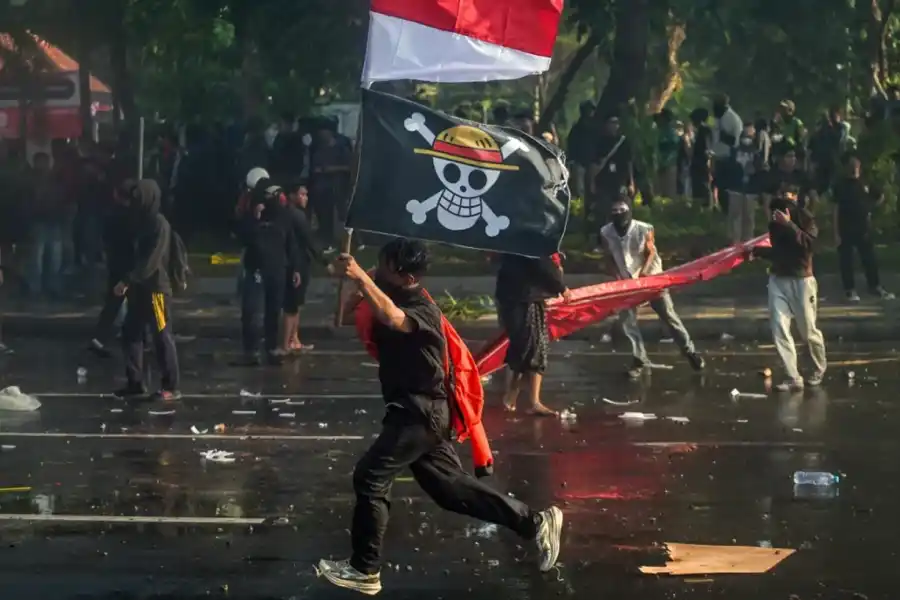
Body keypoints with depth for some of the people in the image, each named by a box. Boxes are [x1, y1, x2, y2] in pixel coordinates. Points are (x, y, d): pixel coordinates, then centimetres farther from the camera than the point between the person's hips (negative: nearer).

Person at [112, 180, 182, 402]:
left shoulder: (159, 224, -14)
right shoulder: (140, 222, 12)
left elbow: (151, 261, -21)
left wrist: (127, 281, -22)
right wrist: (128, 282, 8)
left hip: (156, 288, -9)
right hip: (139, 288, 9)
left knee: (162, 337, -4)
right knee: (131, 333, 9)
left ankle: (171, 387, 1)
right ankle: (135, 383, 17)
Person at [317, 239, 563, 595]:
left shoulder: (424, 311, -19)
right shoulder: (394, 300, 12)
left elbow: (392, 318, -41)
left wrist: (359, 276, -46)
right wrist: (351, 280, -9)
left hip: (420, 414, -10)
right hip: (413, 412, 10)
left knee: (370, 478, -11)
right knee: (450, 487, 12)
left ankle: (364, 571, -3)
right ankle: (535, 523, 16)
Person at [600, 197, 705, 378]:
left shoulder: (643, 229, -22)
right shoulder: (606, 233, -14)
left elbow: (651, 253, -10)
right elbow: (609, 259, -2)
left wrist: (643, 273, -23)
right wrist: (617, 278, -13)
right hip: (626, 281, 3)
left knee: (668, 315, 1)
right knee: (627, 321, -1)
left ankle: (690, 352, 12)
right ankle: (640, 360, 13)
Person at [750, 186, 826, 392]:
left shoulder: (805, 217, -8)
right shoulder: (775, 222, 8)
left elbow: (809, 243, -24)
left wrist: (789, 225, -27)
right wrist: (757, 251, 9)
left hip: (801, 280, -5)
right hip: (778, 279, 5)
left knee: (808, 331, 6)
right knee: (779, 331, -6)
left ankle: (820, 368, 33)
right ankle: (794, 379, -3)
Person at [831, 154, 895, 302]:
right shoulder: (841, 184, -1)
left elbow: (878, 199, 18)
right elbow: (836, 208, -4)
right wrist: (836, 232, -9)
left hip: (864, 227, 3)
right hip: (845, 228, -3)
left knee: (870, 258, 5)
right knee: (846, 260, 0)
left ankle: (875, 286, 14)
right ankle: (850, 290, 8)